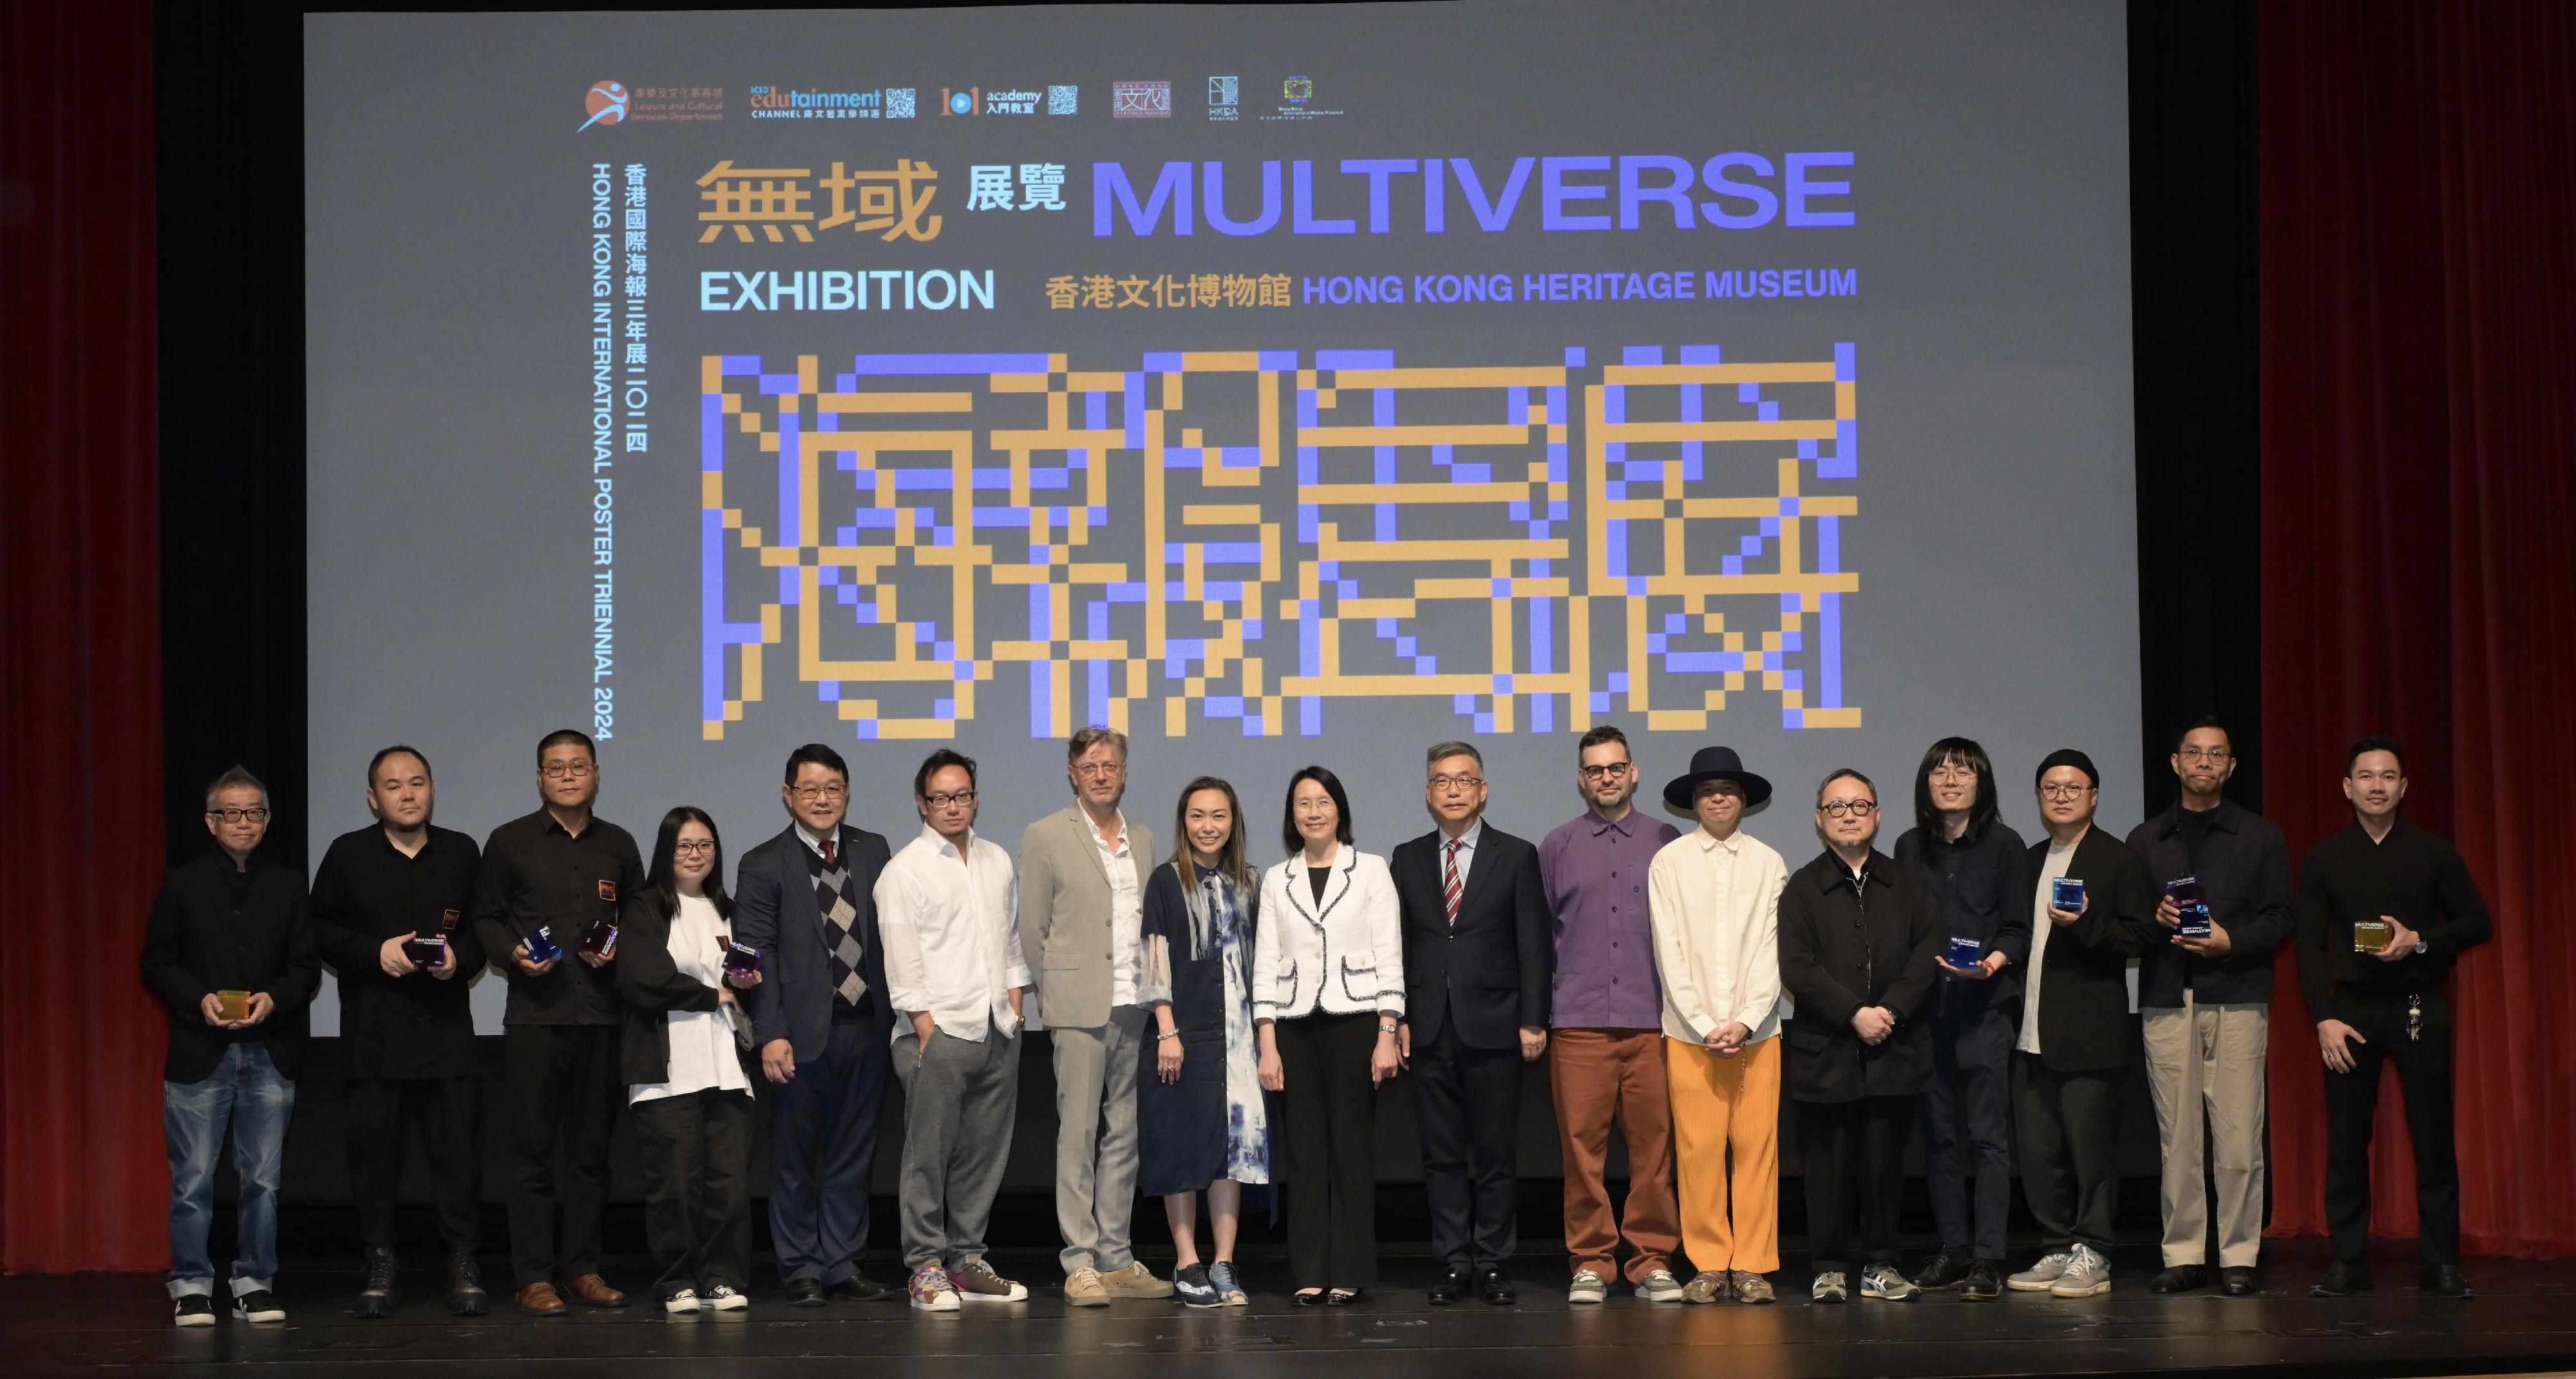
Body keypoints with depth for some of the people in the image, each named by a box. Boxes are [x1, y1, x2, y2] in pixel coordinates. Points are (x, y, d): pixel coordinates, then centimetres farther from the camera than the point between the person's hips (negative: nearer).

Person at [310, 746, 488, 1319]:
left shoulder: (461, 853, 10)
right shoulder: (348, 854, 6)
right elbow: (321, 930, 5)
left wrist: (461, 957, -7)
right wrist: (376, 952, -9)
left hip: (446, 1029, 0)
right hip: (372, 1030, 0)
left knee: (458, 1148, -3)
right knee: (375, 1148, 0)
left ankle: (464, 1266, 5)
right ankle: (380, 1267, 9)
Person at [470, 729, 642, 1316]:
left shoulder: (619, 846, 14)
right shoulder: (509, 843, 7)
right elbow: (485, 918, 8)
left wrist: (619, 949, 0)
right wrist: (512, 954, -9)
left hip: (602, 1014, 3)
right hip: (535, 1015, -3)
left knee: (591, 1148, 5)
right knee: (532, 1147, -4)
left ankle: (582, 1268, 13)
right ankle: (534, 1277, 0)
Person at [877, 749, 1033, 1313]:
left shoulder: (998, 861, 17)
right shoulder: (904, 870, -2)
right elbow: (902, 959, -6)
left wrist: (1015, 1005, 11)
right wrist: (926, 1028, -11)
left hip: (998, 1031, 6)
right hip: (938, 1030, -6)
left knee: (985, 1153, 6)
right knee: (929, 1154, -6)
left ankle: (967, 1260, 13)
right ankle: (925, 1268, -1)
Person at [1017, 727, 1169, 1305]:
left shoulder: (1144, 841, 15)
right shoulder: (1046, 838, -1)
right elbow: (1031, 931, 1)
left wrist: (1154, 994, 10)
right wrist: (1051, 996, 0)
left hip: (1135, 1007, 5)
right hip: (1079, 1008, -5)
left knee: (1124, 1136, 8)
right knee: (1078, 1133, -5)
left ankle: (1117, 1260, 14)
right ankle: (1080, 1264, -2)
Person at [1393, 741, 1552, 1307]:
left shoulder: (1516, 857, 4)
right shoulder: (1407, 859, 11)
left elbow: (1533, 946, 1)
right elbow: (1396, 944, 10)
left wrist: (1532, 1021, -6)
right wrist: (1396, 1018, 2)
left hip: (1492, 1026, -2)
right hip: (1429, 1027, 2)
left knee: (1497, 1154, 1)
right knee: (1442, 1155, 5)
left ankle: (1492, 1264, 8)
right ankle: (1453, 1264, 10)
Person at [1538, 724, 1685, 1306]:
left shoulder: (1667, 842, 10)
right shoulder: (1557, 846, 11)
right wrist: (1536, 1015, 7)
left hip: (1652, 1019, 0)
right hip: (1578, 1022, 0)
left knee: (1654, 1146, -1)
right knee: (1582, 1146, -1)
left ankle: (1653, 1262, 7)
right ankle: (1591, 1263, 7)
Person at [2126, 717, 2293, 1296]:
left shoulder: (2260, 837, 12)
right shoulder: (2145, 840, 17)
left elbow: (2281, 917, 5)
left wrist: (2231, 940, -11)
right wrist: (2155, 918, -6)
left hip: (2237, 997, -2)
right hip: (2167, 1000, 2)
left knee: (2238, 1135, -7)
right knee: (2176, 1135, -1)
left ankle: (2238, 1255, 0)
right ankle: (2183, 1255, 4)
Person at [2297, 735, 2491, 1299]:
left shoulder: (2433, 854, 4)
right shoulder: (2325, 861, 5)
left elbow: (2478, 922, 5)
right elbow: (2309, 946, 3)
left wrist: (2420, 941, -12)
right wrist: (2324, 1017, -6)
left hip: (2419, 1006, -1)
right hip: (2351, 1006, 1)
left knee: (2434, 1139, -2)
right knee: (2346, 1140, 0)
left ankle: (2441, 1261, 5)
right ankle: (2347, 1261, 6)